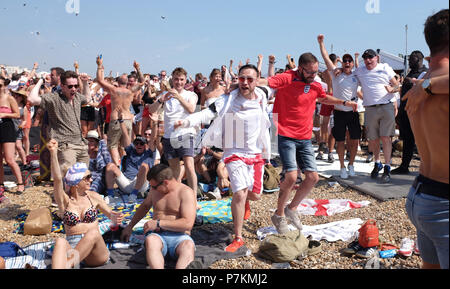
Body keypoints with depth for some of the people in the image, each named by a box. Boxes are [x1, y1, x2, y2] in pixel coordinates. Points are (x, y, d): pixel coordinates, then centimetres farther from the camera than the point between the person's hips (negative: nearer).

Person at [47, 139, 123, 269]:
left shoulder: (93, 197, 11)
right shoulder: (64, 200, 4)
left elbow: (110, 213, 18)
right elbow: (57, 179, -13)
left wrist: (114, 217, -8)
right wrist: (53, 153, -27)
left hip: (96, 255, 1)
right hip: (72, 246, -1)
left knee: (93, 233, -33)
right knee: (60, 242, -36)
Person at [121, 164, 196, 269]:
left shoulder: (186, 192, -5)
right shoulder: (155, 190, 14)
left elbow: (188, 224, -15)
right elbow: (145, 206, 36)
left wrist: (158, 223, -13)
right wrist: (130, 226, 35)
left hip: (179, 236, -3)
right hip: (157, 234, 3)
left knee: (189, 246, -39)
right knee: (150, 241, -34)